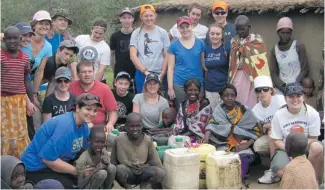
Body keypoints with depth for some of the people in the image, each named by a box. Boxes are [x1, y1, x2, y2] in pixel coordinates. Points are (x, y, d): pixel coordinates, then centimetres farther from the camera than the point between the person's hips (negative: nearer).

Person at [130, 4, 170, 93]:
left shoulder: (162, 32, 4)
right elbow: (133, 56, -3)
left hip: (159, 74, 0)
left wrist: (162, 75, -4)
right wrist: (145, 71, -11)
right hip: (141, 74, 0)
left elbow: (166, 56, 4)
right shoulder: (136, 33, 3)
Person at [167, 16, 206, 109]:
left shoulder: (200, 43, 5)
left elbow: (204, 64, 11)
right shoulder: (174, 45, 2)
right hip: (179, 84, -1)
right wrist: (170, 87, -4)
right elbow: (170, 68, 2)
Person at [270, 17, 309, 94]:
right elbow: (273, 73, 5)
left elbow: (305, 69, -2)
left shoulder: (299, 46, -1)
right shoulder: (274, 50, 7)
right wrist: (282, 87, -10)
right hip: (281, 89, 2)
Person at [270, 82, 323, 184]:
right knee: (281, 172, -29)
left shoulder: (312, 113, -11)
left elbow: (313, 138, -6)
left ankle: (317, 181, -14)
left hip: (306, 146, 0)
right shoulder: (278, 115, -7)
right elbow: (276, 140, -2)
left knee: (317, 147, -36)